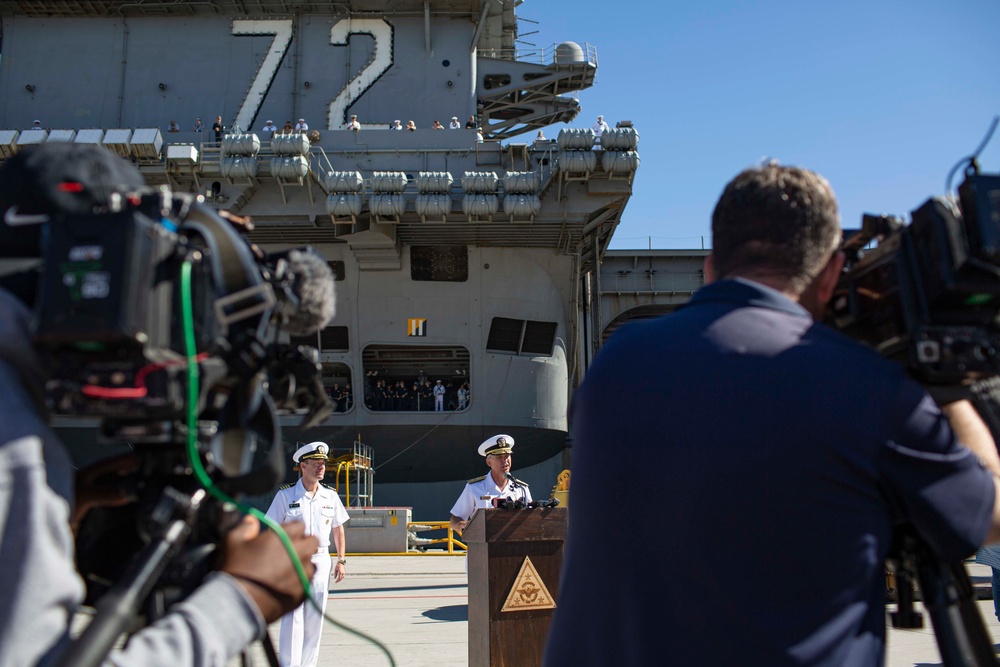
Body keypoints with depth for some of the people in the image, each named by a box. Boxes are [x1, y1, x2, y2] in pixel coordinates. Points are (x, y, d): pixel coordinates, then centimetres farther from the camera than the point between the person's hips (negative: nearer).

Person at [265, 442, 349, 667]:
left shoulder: (330, 495, 5)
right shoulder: (285, 495, -5)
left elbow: (338, 529, 14)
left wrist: (341, 560, 9)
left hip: (321, 560, 3)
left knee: (315, 619, 9)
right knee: (292, 617, -7)